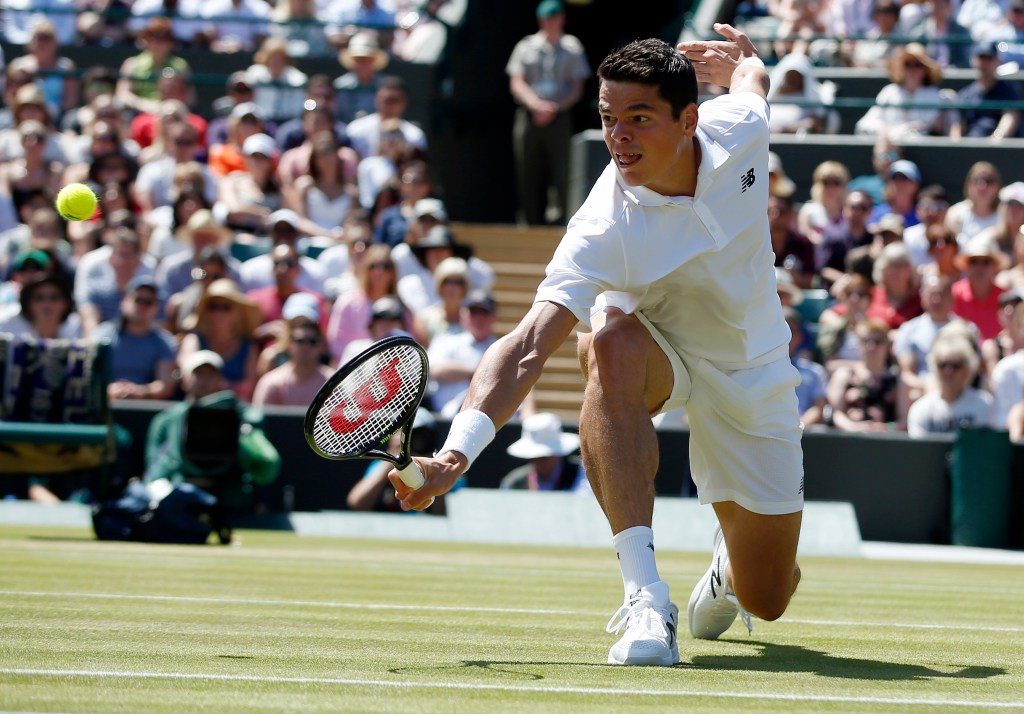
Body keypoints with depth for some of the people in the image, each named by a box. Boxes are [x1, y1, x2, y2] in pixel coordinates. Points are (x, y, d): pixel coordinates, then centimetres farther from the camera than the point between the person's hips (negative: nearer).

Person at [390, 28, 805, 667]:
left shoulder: (738, 128, -23)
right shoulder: (607, 230, -34)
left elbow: (750, 76, 2)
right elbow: (528, 345, -44)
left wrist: (743, 62, 26)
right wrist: (455, 454, -58)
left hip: (752, 371, 3)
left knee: (767, 599, 1)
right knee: (611, 343, -42)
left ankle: (730, 562, 44)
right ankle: (646, 600, -42)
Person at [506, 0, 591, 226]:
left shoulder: (572, 48, 9)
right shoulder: (526, 46, 13)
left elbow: (576, 89, 4)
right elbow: (516, 84, 5)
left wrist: (553, 108, -10)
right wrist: (536, 104, -13)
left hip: (559, 119, -2)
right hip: (528, 118, 2)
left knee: (561, 172, -12)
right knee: (528, 175, 0)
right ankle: (531, 222, 4)